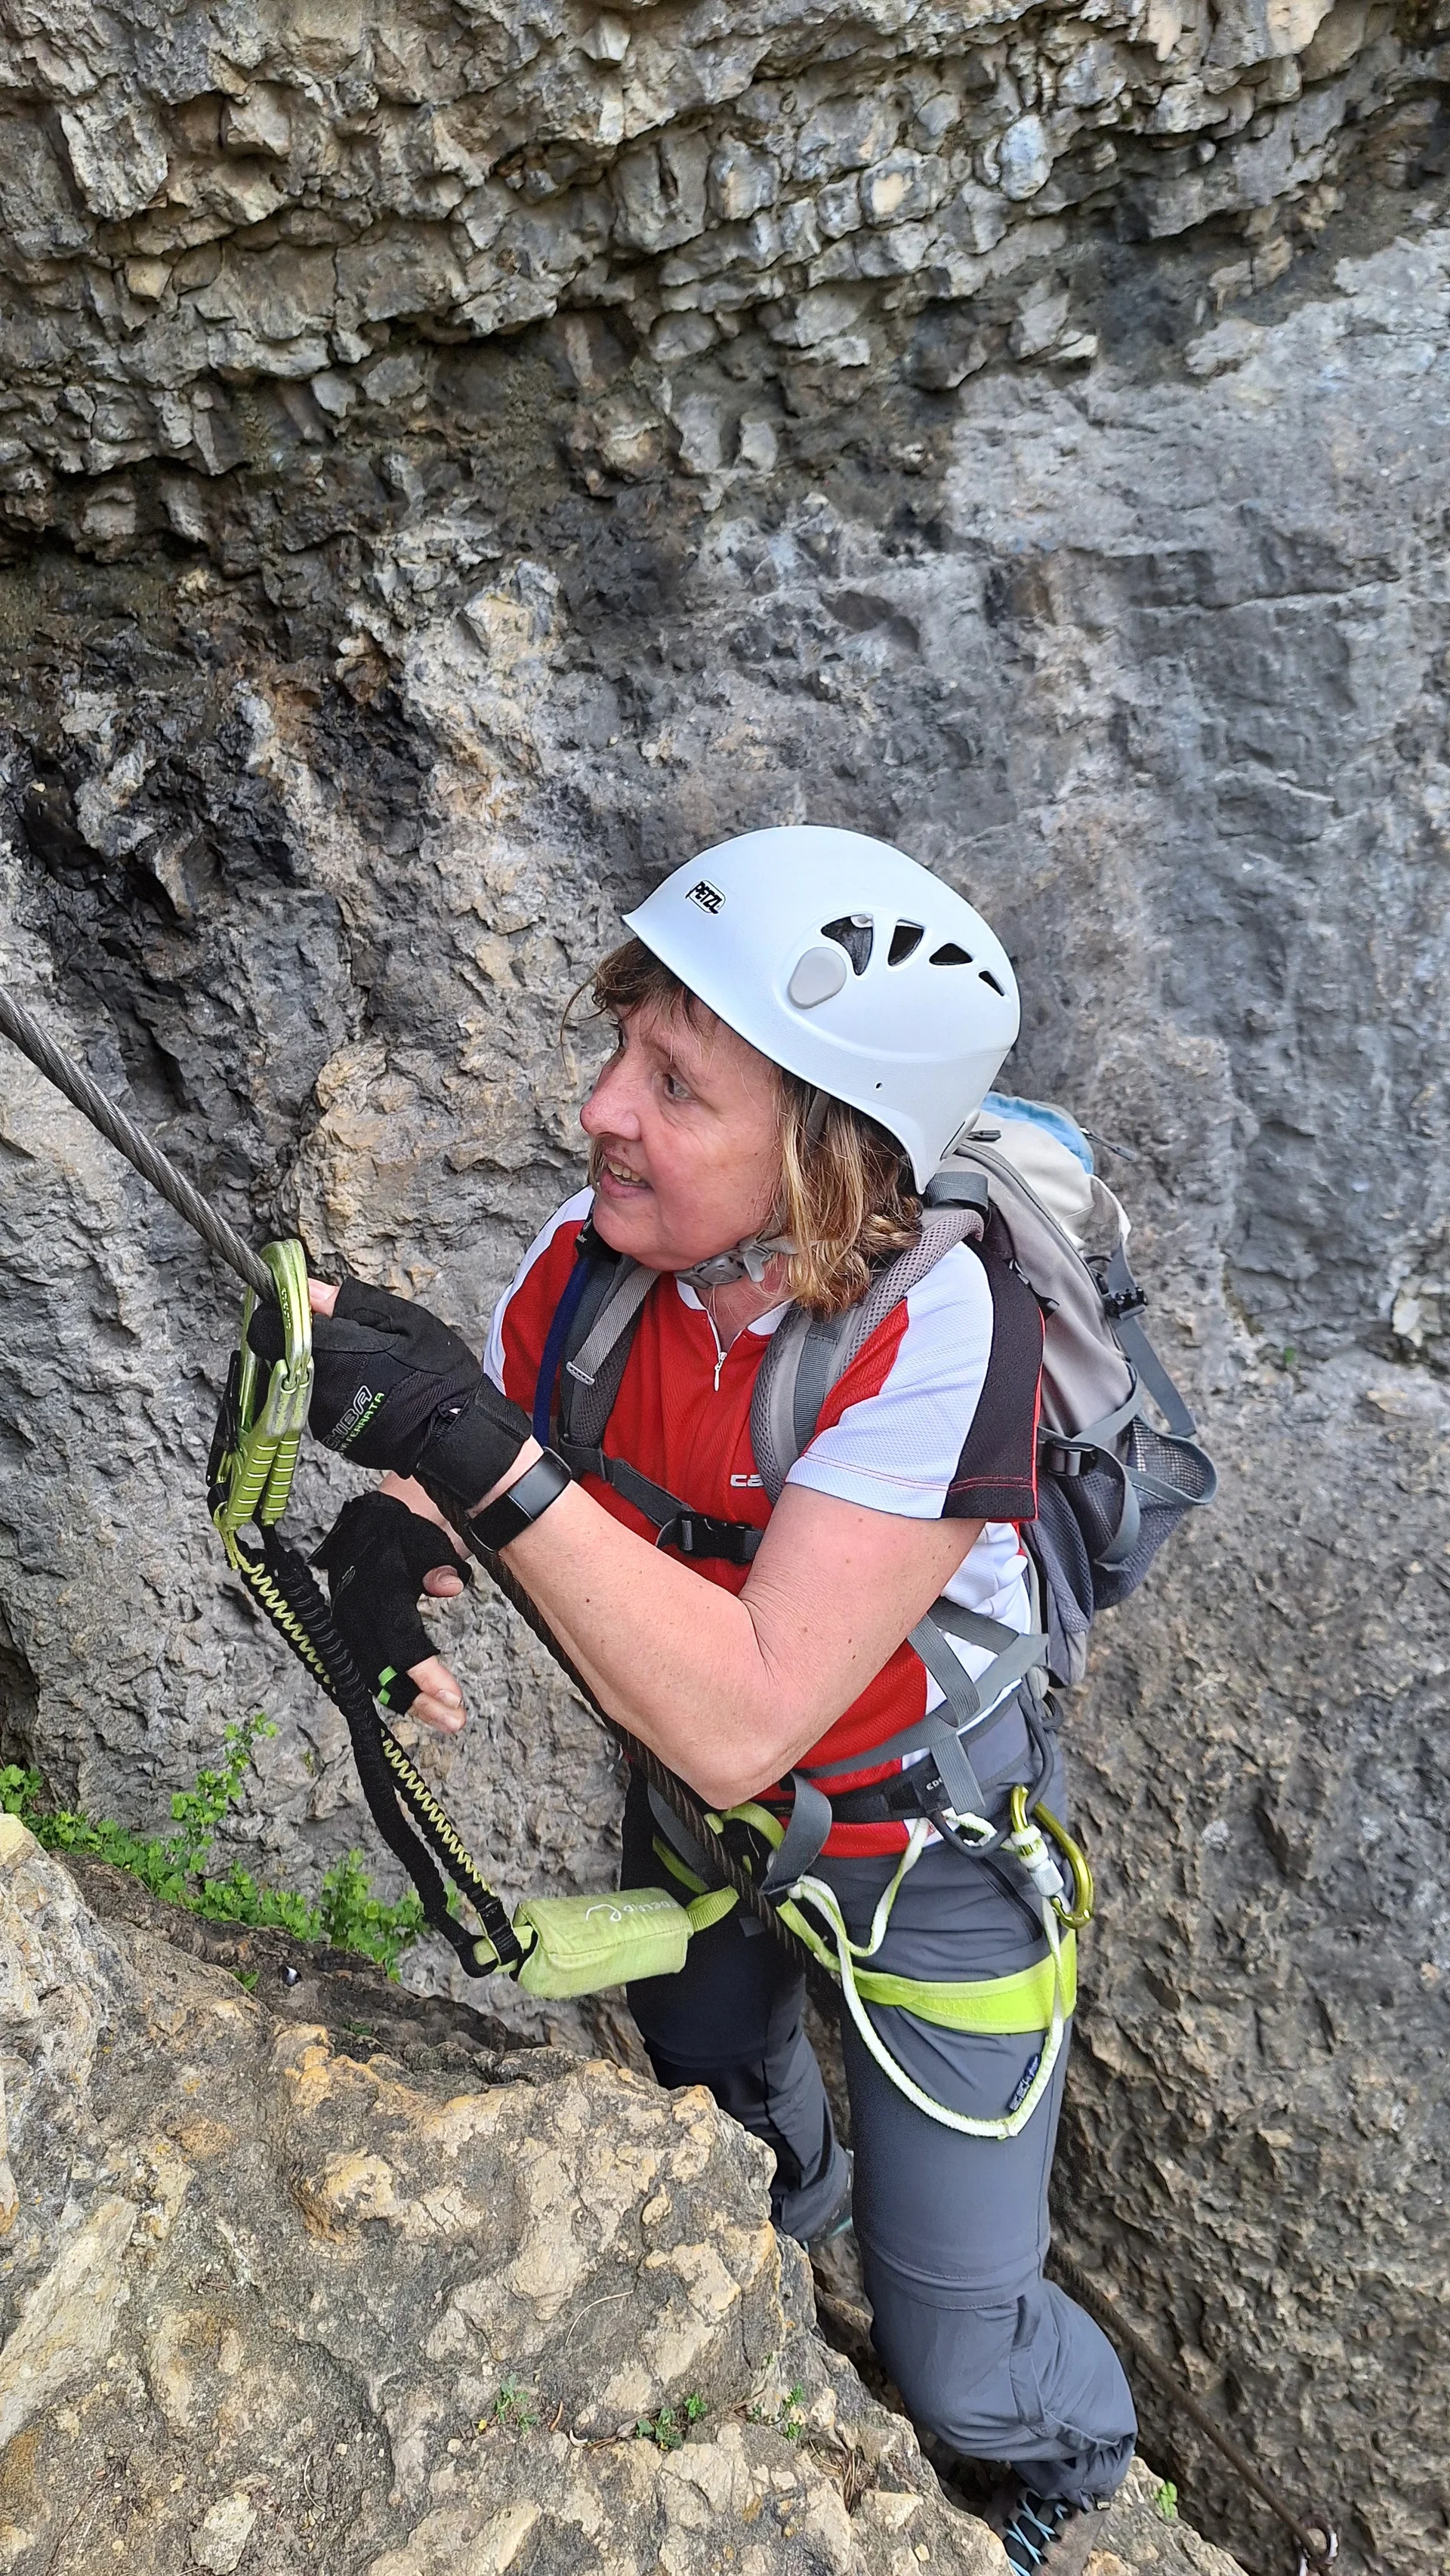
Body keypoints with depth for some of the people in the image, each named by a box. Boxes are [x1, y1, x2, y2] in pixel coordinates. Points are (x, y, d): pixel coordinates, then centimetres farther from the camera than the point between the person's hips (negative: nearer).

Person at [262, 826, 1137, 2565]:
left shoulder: (938, 1333, -37)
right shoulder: (591, 1254, -21)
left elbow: (741, 1722, -40)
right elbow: (446, 1465, -6)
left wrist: (485, 1459, -46)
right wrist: (387, 1541, -29)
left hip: (927, 1844, -4)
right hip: (692, 1809, 5)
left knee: (955, 2365, 9)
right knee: (708, 2099, 32)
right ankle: (797, 2200, 71)